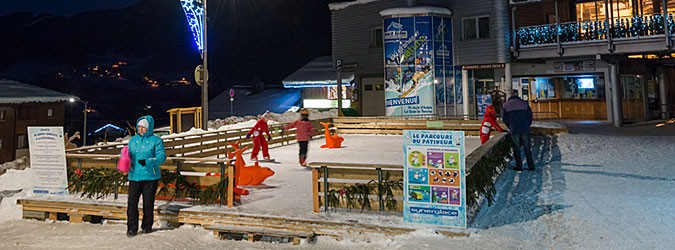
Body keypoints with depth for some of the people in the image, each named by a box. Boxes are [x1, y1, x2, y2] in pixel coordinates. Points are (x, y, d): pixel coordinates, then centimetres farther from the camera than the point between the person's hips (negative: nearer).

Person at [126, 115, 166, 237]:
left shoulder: (156, 140, -2)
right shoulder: (133, 140, 13)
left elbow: (162, 156, -11)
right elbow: (128, 154, 22)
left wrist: (147, 162, -25)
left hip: (150, 177, -3)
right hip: (134, 176, 3)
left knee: (148, 203, 5)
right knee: (132, 202, -5)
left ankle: (147, 226, 20)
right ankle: (132, 228, 1)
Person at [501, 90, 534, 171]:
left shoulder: (505, 105, 2)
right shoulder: (524, 103, 4)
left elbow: (504, 119, 3)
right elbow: (530, 116, 4)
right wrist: (527, 126, 16)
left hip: (514, 130, -1)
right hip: (525, 129, 1)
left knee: (516, 149, 8)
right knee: (527, 148, 10)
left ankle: (519, 166, 10)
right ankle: (531, 166, 12)